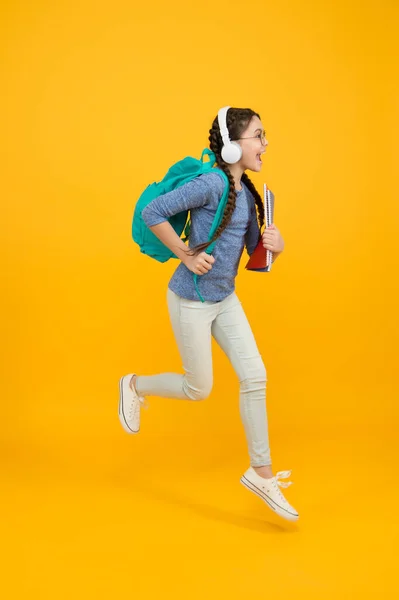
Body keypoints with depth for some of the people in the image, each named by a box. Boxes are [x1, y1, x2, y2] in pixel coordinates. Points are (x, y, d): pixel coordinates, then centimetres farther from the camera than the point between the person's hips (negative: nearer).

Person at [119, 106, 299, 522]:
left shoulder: (247, 193, 6)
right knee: (199, 389, 6)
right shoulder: (212, 183, -20)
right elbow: (152, 212, -24)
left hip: (225, 299, 8)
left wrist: (275, 246, -11)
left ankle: (261, 473, 13)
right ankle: (135, 386, 35)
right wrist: (187, 255, -20)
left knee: (255, 377, 1)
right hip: (191, 300, -7)